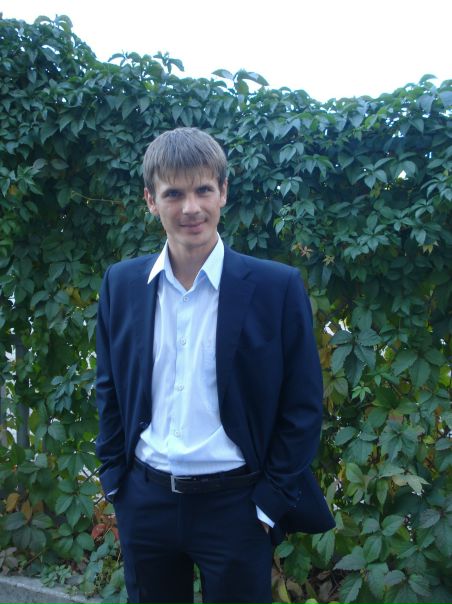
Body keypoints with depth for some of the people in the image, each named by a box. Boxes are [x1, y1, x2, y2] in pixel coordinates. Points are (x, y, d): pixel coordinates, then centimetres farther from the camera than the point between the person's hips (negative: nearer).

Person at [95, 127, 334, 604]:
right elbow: (109, 389, 9)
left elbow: (302, 407, -7)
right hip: (143, 501, 3)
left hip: (235, 505, -3)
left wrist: (270, 502, -7)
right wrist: (113, 476, 6)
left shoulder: (277, 287, -11)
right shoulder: (121, 284, 0)